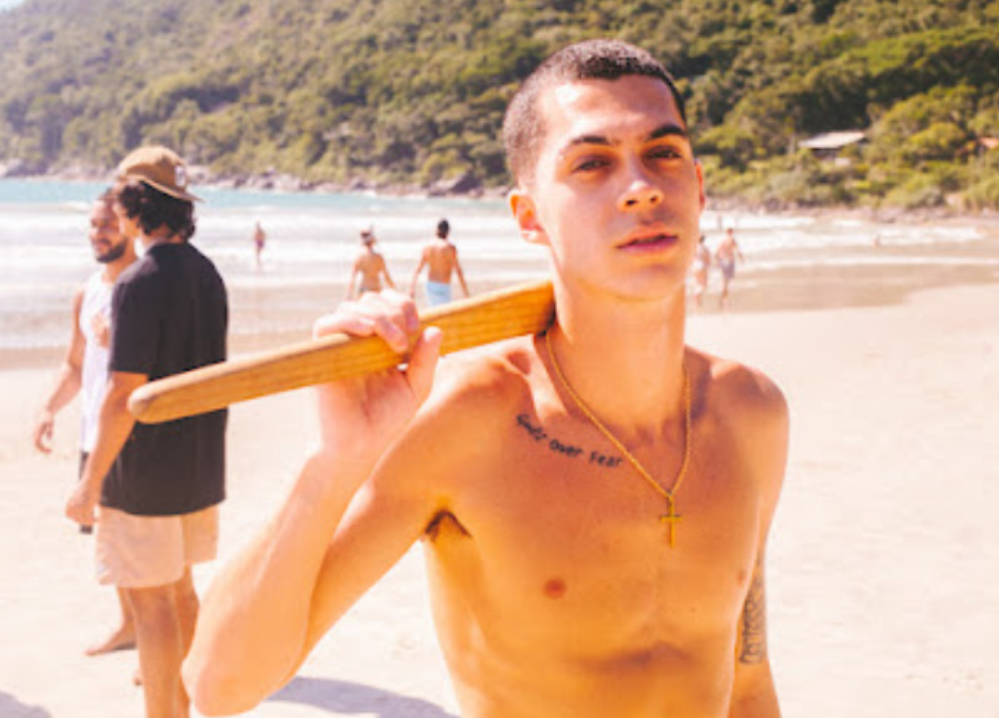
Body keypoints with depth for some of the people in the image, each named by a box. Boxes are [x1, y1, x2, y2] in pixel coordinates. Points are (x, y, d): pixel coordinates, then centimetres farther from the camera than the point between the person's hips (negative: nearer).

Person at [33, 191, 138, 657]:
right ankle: (128, 624, 33)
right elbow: (74, 365, 20)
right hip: (95, 434, 7)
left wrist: (116, 343, -26)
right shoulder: (87, 294, 12)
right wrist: (49, 409, 6)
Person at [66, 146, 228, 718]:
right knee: (179, 587, 21)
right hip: (201, 464, 8)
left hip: (146, 473, -8)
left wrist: (90, 483, -15)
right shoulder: (207, 273, 5)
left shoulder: (140, 282, -19)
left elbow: (124, 395, -21)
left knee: (151, 601, 3)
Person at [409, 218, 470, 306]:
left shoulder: (427, 246, 1)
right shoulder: (450, 247, -16)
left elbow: (418, 269, 3)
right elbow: (458, 270, -16)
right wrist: (466, 293, -11)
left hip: (429, 286, 7)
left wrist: (412, 288, 7)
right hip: (443, 288, -7)